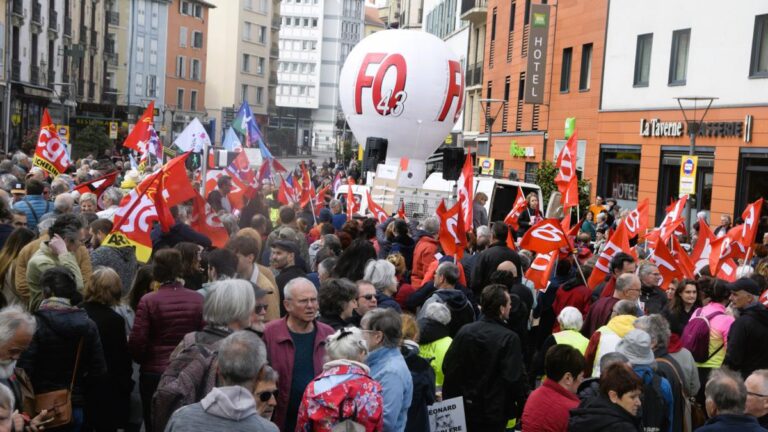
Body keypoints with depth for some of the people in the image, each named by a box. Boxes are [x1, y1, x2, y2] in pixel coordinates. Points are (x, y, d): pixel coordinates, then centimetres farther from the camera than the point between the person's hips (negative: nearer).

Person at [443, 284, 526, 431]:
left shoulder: (464, 331, -4)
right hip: (494, 414, -4)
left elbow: (447, 368, -1)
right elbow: (515, 379, -20)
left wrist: (449, 402, 9)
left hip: (464, 409, 4)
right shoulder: (509, 338, -17)